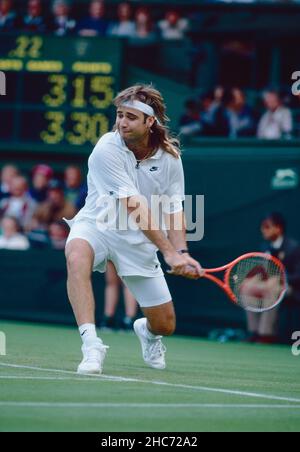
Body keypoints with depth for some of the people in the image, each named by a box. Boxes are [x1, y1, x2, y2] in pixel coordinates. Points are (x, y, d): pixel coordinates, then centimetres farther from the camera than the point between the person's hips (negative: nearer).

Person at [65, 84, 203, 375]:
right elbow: (135, 208, -27)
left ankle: (146, 331, 44)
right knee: (77, 257, -42)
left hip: (138, 241, 4)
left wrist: (182, 252, -20)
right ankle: (91, 345, -43)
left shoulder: (169, 156, -5)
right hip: (96, 226, -4)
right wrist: (168, 252, -32)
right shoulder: (107, 150, -21)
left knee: (165, 326, 4)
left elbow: (173, 209, -1)